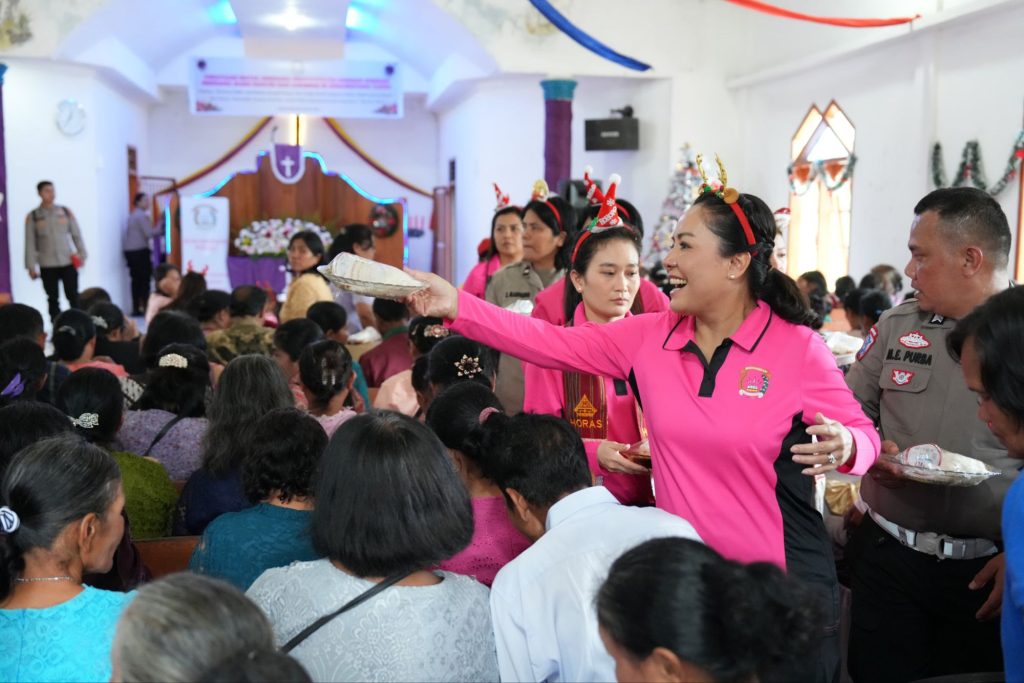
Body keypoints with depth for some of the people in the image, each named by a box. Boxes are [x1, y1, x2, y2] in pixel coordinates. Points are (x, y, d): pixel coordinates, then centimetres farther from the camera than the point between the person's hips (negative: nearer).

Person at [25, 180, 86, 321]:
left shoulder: (66, 212, 5)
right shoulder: (32, 216, 0)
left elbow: (76, 235, 8)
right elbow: (30, 243, 0)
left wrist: (82, 254, 1)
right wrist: (31, 266, -3)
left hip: (68, 262, 1)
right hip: (47, 266, -1)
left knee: (73, 298, 1)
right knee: (53, 300, 6)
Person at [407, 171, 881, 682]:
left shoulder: (798, 347, -12)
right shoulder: (649, 337, -1)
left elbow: (862, 434, -4)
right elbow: (552, 343, -3)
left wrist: (842, 448, -27)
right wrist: (457, 306, -10)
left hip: (782, 586, -3)